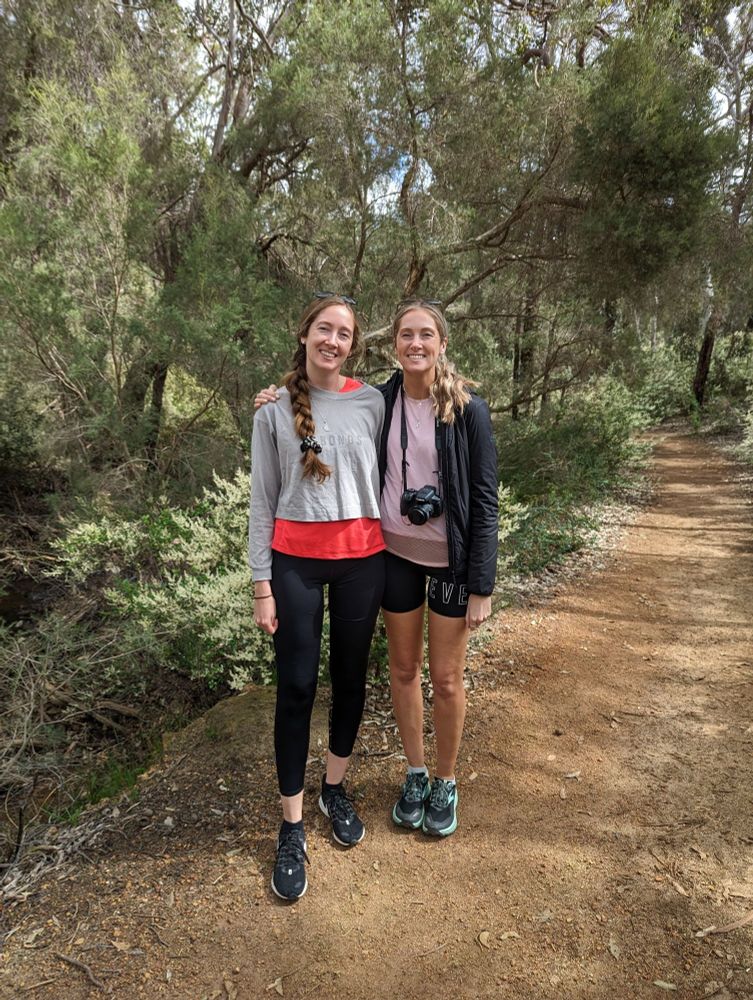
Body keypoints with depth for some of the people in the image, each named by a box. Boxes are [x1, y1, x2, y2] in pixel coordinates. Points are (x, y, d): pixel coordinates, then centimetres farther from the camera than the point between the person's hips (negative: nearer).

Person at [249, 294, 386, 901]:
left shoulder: (371, 403, 2)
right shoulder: (275, 412, 0)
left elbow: (384, 478, 6)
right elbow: (263, 501, 0)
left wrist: (388, 559, 2)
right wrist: (262, 583, -3)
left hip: (361, 557, 2)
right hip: (295, 560, -1)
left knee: (350, 677, 13)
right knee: (296, 687, 4)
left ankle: (335, 788, 37)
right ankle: (292, 827, 20)